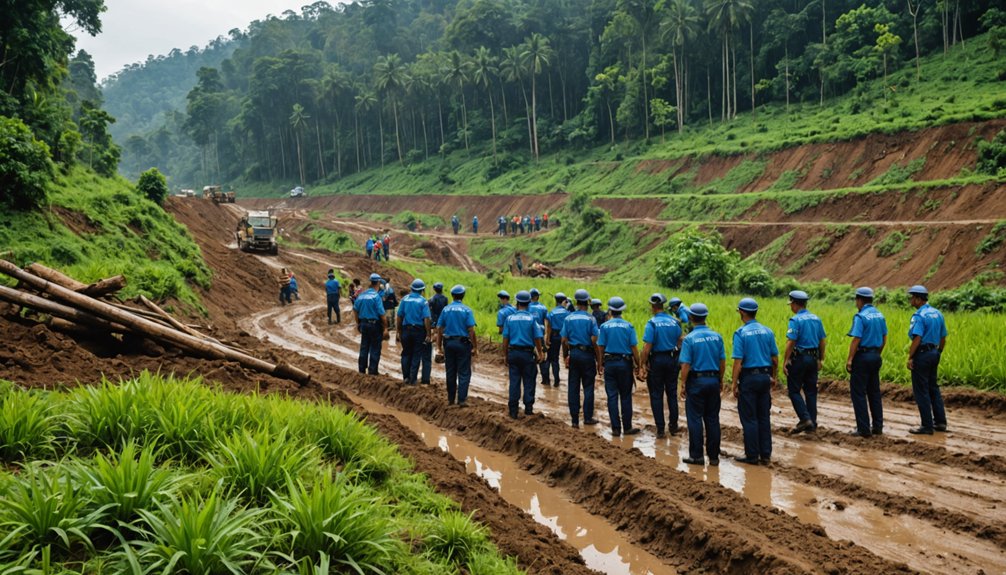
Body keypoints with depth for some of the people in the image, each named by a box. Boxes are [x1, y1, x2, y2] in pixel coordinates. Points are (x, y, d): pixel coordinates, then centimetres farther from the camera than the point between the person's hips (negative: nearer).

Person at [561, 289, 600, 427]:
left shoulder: (568, 318, 2)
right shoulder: (590, 318, -8)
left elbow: (564, 340, 1)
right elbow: (594, 340, -12)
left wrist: (566, 357, 11)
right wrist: (598, 359, -5)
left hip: (573, 354, 3)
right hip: (587, 354, -3)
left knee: (573, 387, 6)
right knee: (588, 387, 6)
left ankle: (574, 419, 8)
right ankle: (588, 417, 6)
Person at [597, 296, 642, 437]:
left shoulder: (604, 326, -3)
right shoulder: (628, 326, -4)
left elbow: (601, 347, -1)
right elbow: (634, 348, -6)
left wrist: (601, 364, 10)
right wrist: (638, 365, 1)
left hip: (610, 363, 0)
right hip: (625, 363, 0)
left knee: (612, 396, 4)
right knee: (626, 397, 8)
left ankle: (616, 428, 5)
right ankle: (627, 427, 11)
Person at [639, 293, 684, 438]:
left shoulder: (652, 323, -14)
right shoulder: (674, 322, 1)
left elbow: (647, 347, -18)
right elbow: (680, 343, 7)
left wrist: (643, 364, -11)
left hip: (656, 360, -4)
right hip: (672, 359, 4)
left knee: (656, 395, 5)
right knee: (672, 393, 14)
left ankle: (660, 429, 5)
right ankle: (673, 426, 20)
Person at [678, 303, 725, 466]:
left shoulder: (689, 339, -11)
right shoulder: (717, 337, 1)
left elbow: (686, 365, -13)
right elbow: (722, 362, 5)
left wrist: (683, 385, -6)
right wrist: (720, 381, 16)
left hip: (696, 381, -4)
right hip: (713, 380, 4)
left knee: (695, 419, 3)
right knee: (712, 419, 9)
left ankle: (696, 456, 4)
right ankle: (714, 456, 12)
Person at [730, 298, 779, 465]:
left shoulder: (740, 333, -11)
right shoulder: (767, 331, 5)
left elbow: (738, 361, -15)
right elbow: (775, 358, 9)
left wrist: (734, 383, -10)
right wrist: (774, 377, 21)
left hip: (749, 377, -5)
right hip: (765, 376, 5)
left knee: (749, 418, 2)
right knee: (764, 417, 12)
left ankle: (752, 455, 5)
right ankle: (765, 454, 14)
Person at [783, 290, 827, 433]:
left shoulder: (795, 320, -14)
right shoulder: (816, 319, 8)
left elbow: (791, 342, -18)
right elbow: (822, 341, 12)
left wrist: (785, 362, -14)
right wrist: (821, 359, 20)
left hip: (798, 358, -7)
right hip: (813, 358, 7)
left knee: (794, 390, 2)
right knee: (811, 391, 11)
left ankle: (805, 418, -10)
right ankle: (812, 423, 14)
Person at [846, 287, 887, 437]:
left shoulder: (860, 317, -15)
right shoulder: (880, 315, 9)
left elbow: (856, 340, -20)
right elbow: (884, 339, 14)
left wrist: (850, 359, -16)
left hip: (862, 357, -8)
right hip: (875, 357, 8)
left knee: (858, 393, -1)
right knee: (874, 392, 14)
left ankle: (863, 429, -2)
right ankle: (878, 426, 17)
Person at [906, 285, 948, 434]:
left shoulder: (919, 316, -16)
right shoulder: (937, 314, 10)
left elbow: (917, 339, -24)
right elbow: (943, 338, 16)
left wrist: (910, 358, -19)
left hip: (921, 354, -9)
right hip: (934, 353, 9)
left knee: (921, 391, -1)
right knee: (933, 388, 18)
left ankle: (927, 426, 1)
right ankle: (940, 421, 20)